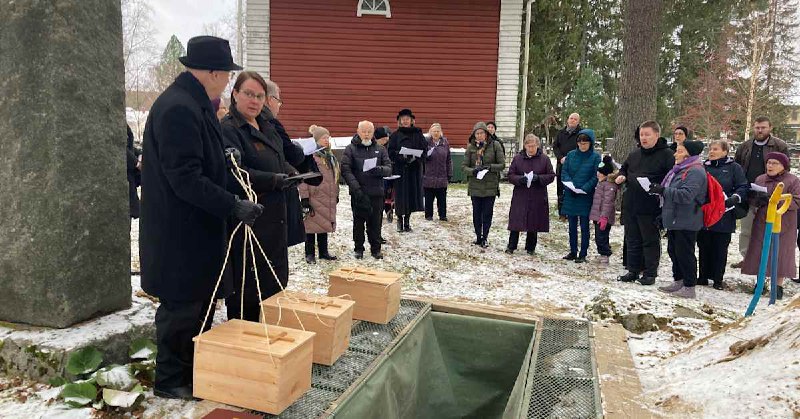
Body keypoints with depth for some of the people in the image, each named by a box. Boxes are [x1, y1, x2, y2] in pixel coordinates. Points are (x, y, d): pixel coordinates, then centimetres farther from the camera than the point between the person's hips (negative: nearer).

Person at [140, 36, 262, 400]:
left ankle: (195, 371, 34)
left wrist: (223, 157, 13)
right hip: (180, 232, -11)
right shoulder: (178, 108, -22)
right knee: (182, 306, 3)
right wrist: (234, 206, -25)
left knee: (200, 301, 19)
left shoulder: (193, 103, 11)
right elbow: (185, 178, -26)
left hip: (196, 227, 11)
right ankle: (171, 380, 22)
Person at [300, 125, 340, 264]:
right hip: (314, 197, -7)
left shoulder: (330, 156, 15)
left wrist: (336, 194, 21)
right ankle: (309, 254, 11)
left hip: (327, 198, 8)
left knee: (325, 224, 13)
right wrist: (304, 198, -19)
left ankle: (324, 252, 23)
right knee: (312, 225, 0)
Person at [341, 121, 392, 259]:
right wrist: (355, 187, -19)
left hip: (376, 192, 2)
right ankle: (359, 248, 19)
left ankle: (376, 248, 17)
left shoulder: (380, 149, 11)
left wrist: (380, 170, -20)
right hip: (358, 193, -2)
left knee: (376, 222, 6)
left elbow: (389, 168, 5)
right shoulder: (350, 149, 2)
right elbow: (345, 170, -7)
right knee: (358, 221, 7)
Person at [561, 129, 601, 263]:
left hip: (586, 196, -3)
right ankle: (573, 252, 23)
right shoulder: (571, 155, 4)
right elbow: (564, 172, 4)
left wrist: (584, 188, -18)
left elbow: (596, 176, -7)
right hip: (570, 196, 3)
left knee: (584, 226, 4)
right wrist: (569, 183, -14)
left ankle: (583, 254, 13)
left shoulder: (595, 157, -5)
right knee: (572, 225, 12)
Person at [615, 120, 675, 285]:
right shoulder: (634, 154, 13)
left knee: (651, 241, 5)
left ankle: (650, 273, 16)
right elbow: (624, 168, 27)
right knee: (632, 240, 14)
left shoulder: (666, 154, -7)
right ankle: (633, 271, 25)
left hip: (651, 208, -6)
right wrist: (621, 176, 5)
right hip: (630, 205, 7)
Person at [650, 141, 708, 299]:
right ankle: (678, 281, 27)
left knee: (684, 253, -3)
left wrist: (663, 191, -25)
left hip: (686, 223, -10)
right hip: (674, 220, 10)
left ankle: (689, 287, 5)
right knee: (673, 250, 16)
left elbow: (686, 195, -27)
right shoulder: (679, 170, 17)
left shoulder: (695, 172, -16)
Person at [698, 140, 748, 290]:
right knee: (704, 248, 8)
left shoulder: (734, 167, 2)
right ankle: (703, 276, 19)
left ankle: (718, 279, 14)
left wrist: (735, 198, -20)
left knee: (720, 249, 4)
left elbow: (744, 187, -3)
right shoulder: (703, 167, 10)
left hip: (724, 217, -3)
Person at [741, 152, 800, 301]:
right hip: (762, 223, 3)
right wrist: (757, 200, -15)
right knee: (760, 253, 4)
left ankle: (779, 286, 12)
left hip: (783, 225, -3)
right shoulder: (760, 179, 10)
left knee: (780, 254, 0)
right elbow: (751, 201, 9)